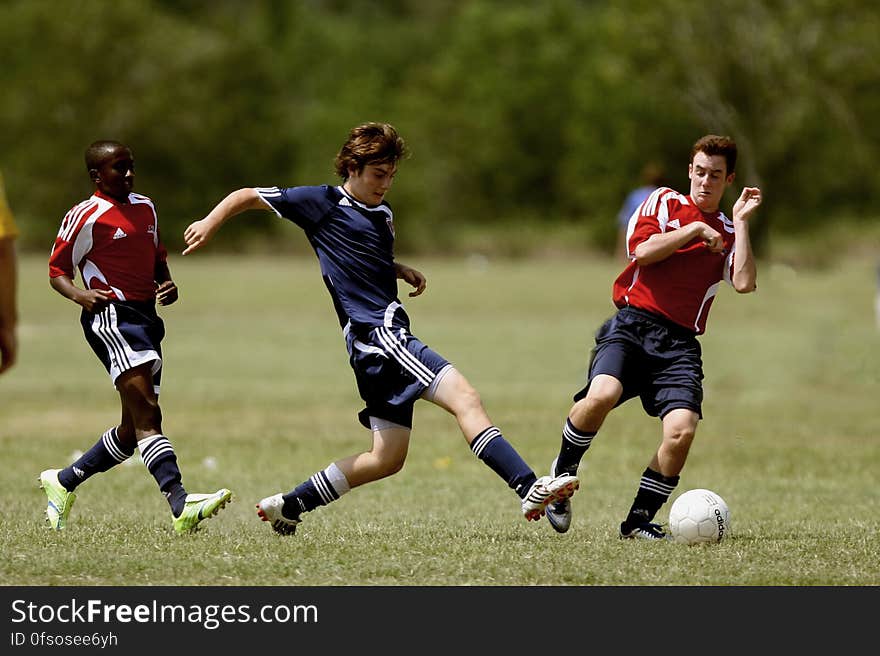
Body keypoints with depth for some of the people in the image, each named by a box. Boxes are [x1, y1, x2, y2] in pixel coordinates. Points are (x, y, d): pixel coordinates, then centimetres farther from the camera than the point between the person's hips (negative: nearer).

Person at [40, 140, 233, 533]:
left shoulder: (145, 208, 18)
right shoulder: (86, 217, -4)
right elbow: (57, 272, 0)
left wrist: (168, 285, 10)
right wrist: (79, 295, -20)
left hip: (146, 318, 9)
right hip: (110, 316, -9)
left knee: (132, 430, 11)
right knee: (146, 413, -21)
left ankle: (62, 483, 29)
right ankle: (180, 505, -34)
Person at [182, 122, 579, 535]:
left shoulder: (383, 214, 20)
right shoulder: (323, 203, -1)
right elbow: (248, 196, 7)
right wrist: (210, 223, -6)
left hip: (387, 338, 9)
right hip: (374, 333, -9)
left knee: (388, 458, 10)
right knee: (464, 398, -22)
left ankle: (288, 506, 19)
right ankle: (530, 489, -33)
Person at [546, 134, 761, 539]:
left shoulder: (728, 234, 18)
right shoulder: (664, 202, 13)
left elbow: (744, 283, -1)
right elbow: (643, 250, -5)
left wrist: (741, 222, 2)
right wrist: (694, 231, -2)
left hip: (679, 342, 3)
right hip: (632, 324, -2)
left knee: (682, 430, -20)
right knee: (602, 395, -31)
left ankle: (639, 520, -1)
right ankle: (562, 473, -5)